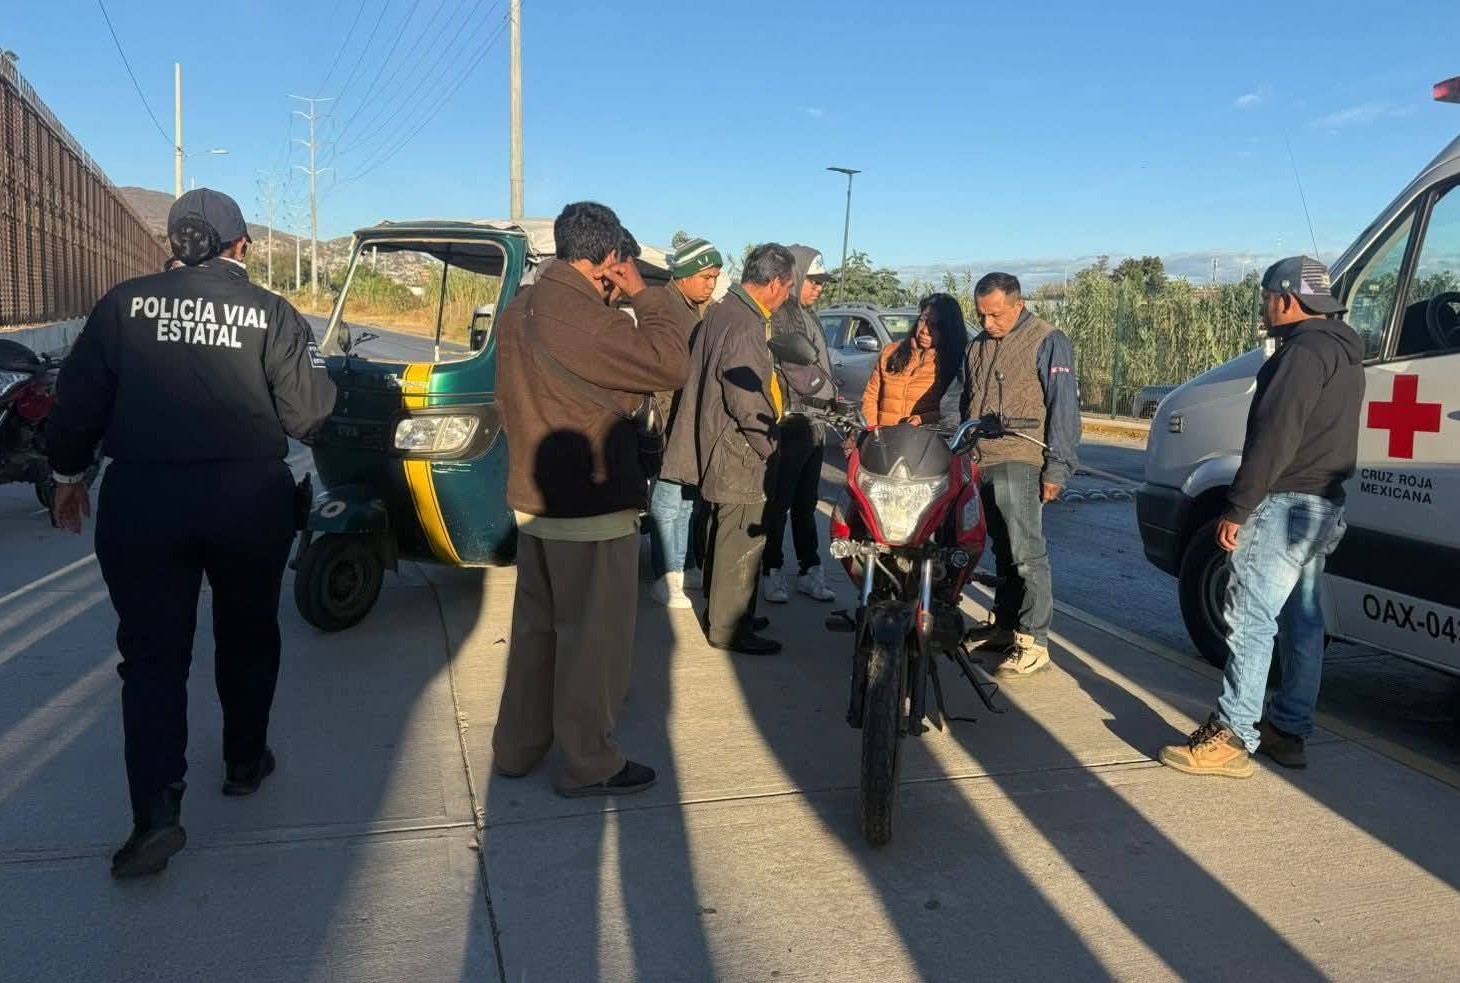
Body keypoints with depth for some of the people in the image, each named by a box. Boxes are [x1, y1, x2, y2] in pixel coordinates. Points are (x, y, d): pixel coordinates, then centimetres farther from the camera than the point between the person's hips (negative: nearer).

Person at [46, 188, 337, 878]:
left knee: (152, 654, 6)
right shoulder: (271, 314, -5)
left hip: (141, 502, 0)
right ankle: (245, 763, 34)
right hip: (249, 500, 0)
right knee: (247, 638, 20)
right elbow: (308, 414, -6)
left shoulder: (125, 304, -1)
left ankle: (156, 809, -5)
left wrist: (68, 472, 16)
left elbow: (78, 398, 2)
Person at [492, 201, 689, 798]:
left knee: (536, 626, 19)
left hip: (534, 502, 9)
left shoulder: (520, 312, 7)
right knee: (595, 636, 4)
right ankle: (587, 765, 16)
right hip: (592, 509, -9)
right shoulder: (585, 322, -23)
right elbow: (672, 366, -21)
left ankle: (516, 746, 31)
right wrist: (643, 295, -12)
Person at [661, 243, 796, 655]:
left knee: (725, 536, 20)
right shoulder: (745, 328, -23)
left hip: (719, 450, 10)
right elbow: (748, 403, -26)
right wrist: (769, 443, -13)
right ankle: (729, 627, 9)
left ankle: (722, 612, 33)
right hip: (740, 456, -10)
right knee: (742, 542, 0)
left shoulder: (722, 310, 9)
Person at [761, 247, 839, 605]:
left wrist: (830, 395, 16)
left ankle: (809, 570, 20)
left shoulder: (809, 315, 19)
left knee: (806, 503, 14)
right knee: (779, 503, -2)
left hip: (814, 423, 9)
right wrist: (827, 392, -11)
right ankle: (773, 571, 5)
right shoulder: (780, 315, -11)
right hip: (790, 423, -9)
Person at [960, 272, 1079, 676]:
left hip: (1019, 464, -7)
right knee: (1002, 551, 13)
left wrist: (1056, 469, -14)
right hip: (980, 463, 7)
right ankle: (1003, 626, 21)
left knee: (1026, 555, -9)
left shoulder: (1048, 342, -4)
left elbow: (1064, 407, -9)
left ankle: (1033, 642, -6)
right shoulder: (979, 345, 19)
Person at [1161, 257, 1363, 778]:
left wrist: (1236, 509, -20)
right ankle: (1288, 730, 20)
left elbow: (1274, 439, -22)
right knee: (1301, 621, 13)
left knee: (1251, 617, -10)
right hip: (1323, 506, 11)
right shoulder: (1342, 353, 19)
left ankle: (1232, 737, -9)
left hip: (1287, 505, -11)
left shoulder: (1305, 350, -14)